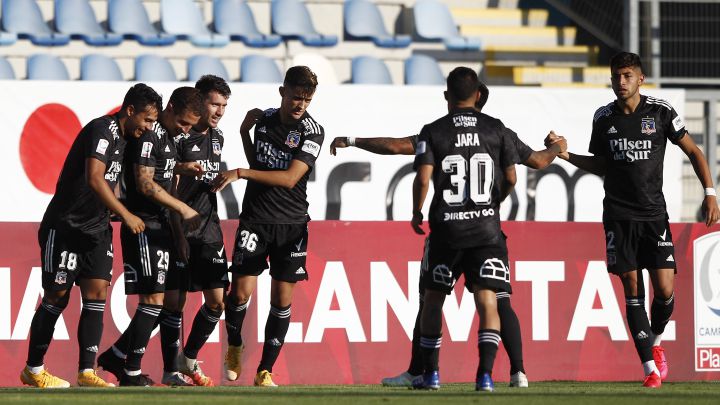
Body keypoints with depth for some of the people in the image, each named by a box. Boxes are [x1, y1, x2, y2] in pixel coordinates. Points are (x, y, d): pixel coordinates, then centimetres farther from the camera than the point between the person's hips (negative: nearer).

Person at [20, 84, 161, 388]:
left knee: (96, 294, -3)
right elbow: (94, 179, -28)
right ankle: (33, 369, 10)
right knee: (57, 296, -1)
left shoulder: (121, 137, 12)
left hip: (95, 228, 8)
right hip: (65, 226, -8)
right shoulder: (102, 130, -17)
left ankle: (87, 372, -5)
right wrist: (125, 215, -25)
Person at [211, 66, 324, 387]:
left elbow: (290, 178, -18)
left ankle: (265, 370, 7)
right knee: (241, 290, -9)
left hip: (291, 224, -1)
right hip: (255, 219, 1)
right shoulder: (263, 118, 4)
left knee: (282, 297, -1)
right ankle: (234, 348, 17)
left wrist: (240, 173, -22)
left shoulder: (312, 131, -8)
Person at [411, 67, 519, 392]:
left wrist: (416, 213, 6)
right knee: (487, 301, -4)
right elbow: (510, 178, 7)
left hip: (446, 227, 0)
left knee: (433, 298, 15)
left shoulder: (433, 132, -1)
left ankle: (430, 373, 19)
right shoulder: (496, 129, 4)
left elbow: (423, 178, -10)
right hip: (486, 226, 0)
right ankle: (485, 374, -18)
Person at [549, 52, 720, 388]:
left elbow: (692, 151, 5)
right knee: (632, 289, -4)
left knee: (664, 289, -9)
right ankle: (650, 367, 0)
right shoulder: (603, 118, 4)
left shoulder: (660, 112, -2)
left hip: (654, 214, -1)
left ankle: (655, 343, 22)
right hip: (618, 216, 1)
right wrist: (566, 155, 2)